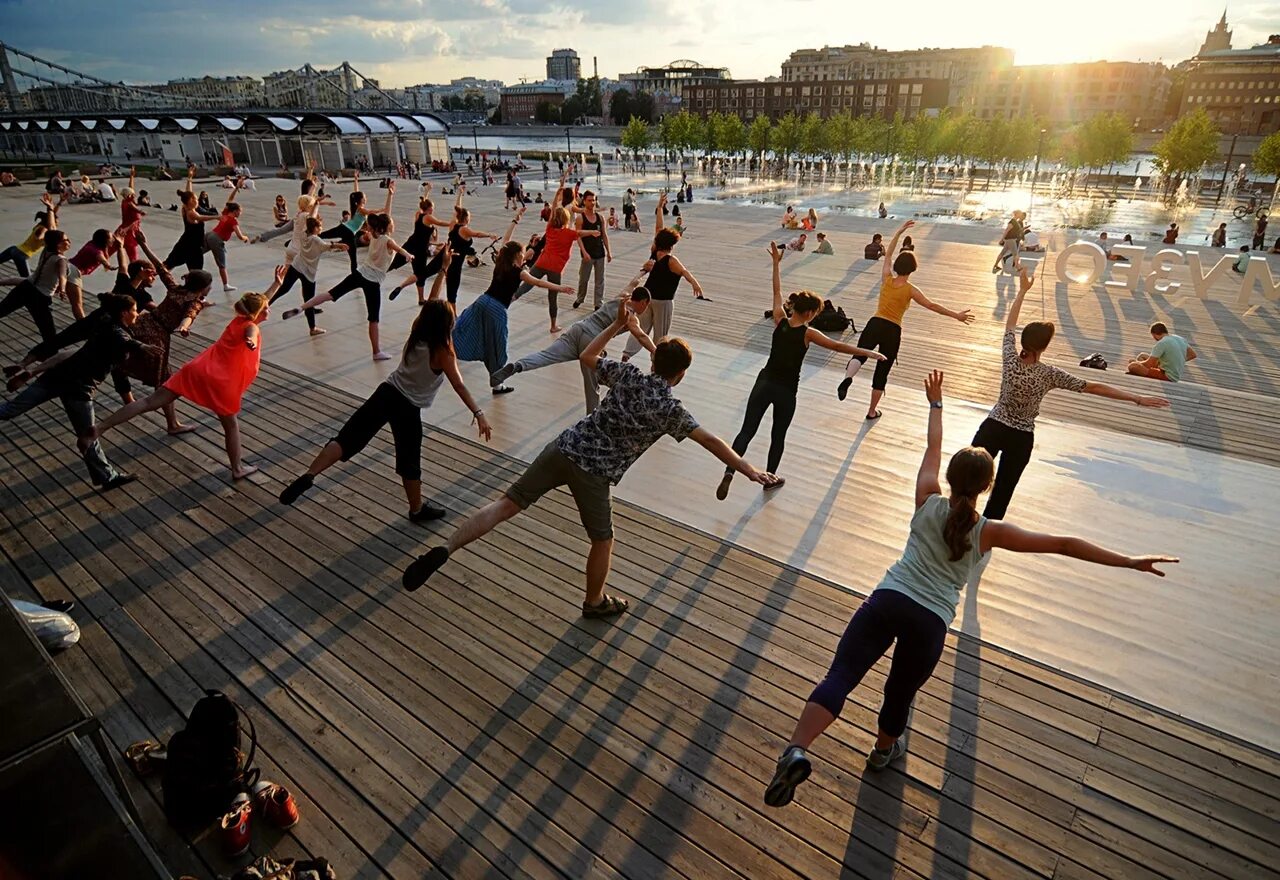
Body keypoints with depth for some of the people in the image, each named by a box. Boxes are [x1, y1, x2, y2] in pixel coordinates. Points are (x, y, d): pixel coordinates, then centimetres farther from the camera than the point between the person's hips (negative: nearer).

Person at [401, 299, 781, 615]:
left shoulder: (628, 375, 8)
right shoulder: (670, 408, -3)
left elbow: (587, 357, 22)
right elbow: (711, 441, -5)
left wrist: (617, 325, 27)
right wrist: (748, 470, -2)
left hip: (563, 447, 4)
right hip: (594, 473, -4)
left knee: (507, 504, 5)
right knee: (603, 540, 20)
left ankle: (443, 550, -6)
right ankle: (595, 601, 40)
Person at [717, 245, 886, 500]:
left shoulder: (780, 320, -2)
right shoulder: (808, 333, -10)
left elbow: (777, 291, 9)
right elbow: (838, 346, -9)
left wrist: (776, 263, 19)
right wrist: (868, 353, -1)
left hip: (764, 383, 3)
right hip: (786, 391, -2)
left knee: (747, 431, 1)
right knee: (778, 436, 16)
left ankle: (729, 472, -17)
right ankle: (770, 478, 29)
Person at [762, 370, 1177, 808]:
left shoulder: (928, 503, 4)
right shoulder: (988, 532, 2)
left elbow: (933, 447, 19)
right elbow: (1063, 544, 5)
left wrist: (935, 403, 32)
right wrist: (1131, 562, 11)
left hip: (887, 599, 0)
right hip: (930, 622, 1)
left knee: (839, 677, -10)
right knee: (901, 692, 23)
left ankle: (796, 751, -27)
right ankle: (884, 749, 49)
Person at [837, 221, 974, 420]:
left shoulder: (886, 279, 3)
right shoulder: (910, 290, -3)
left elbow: (888, 254, 16)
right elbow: (932, 306, -3)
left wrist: (899, 231, 20)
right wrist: (956, 315, 4)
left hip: (875, 324, 1)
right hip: (893, 331, -1)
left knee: (859, 356, -13)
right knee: (882, 372, 9)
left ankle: (847, 377, -52)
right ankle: (872, 412, 18)